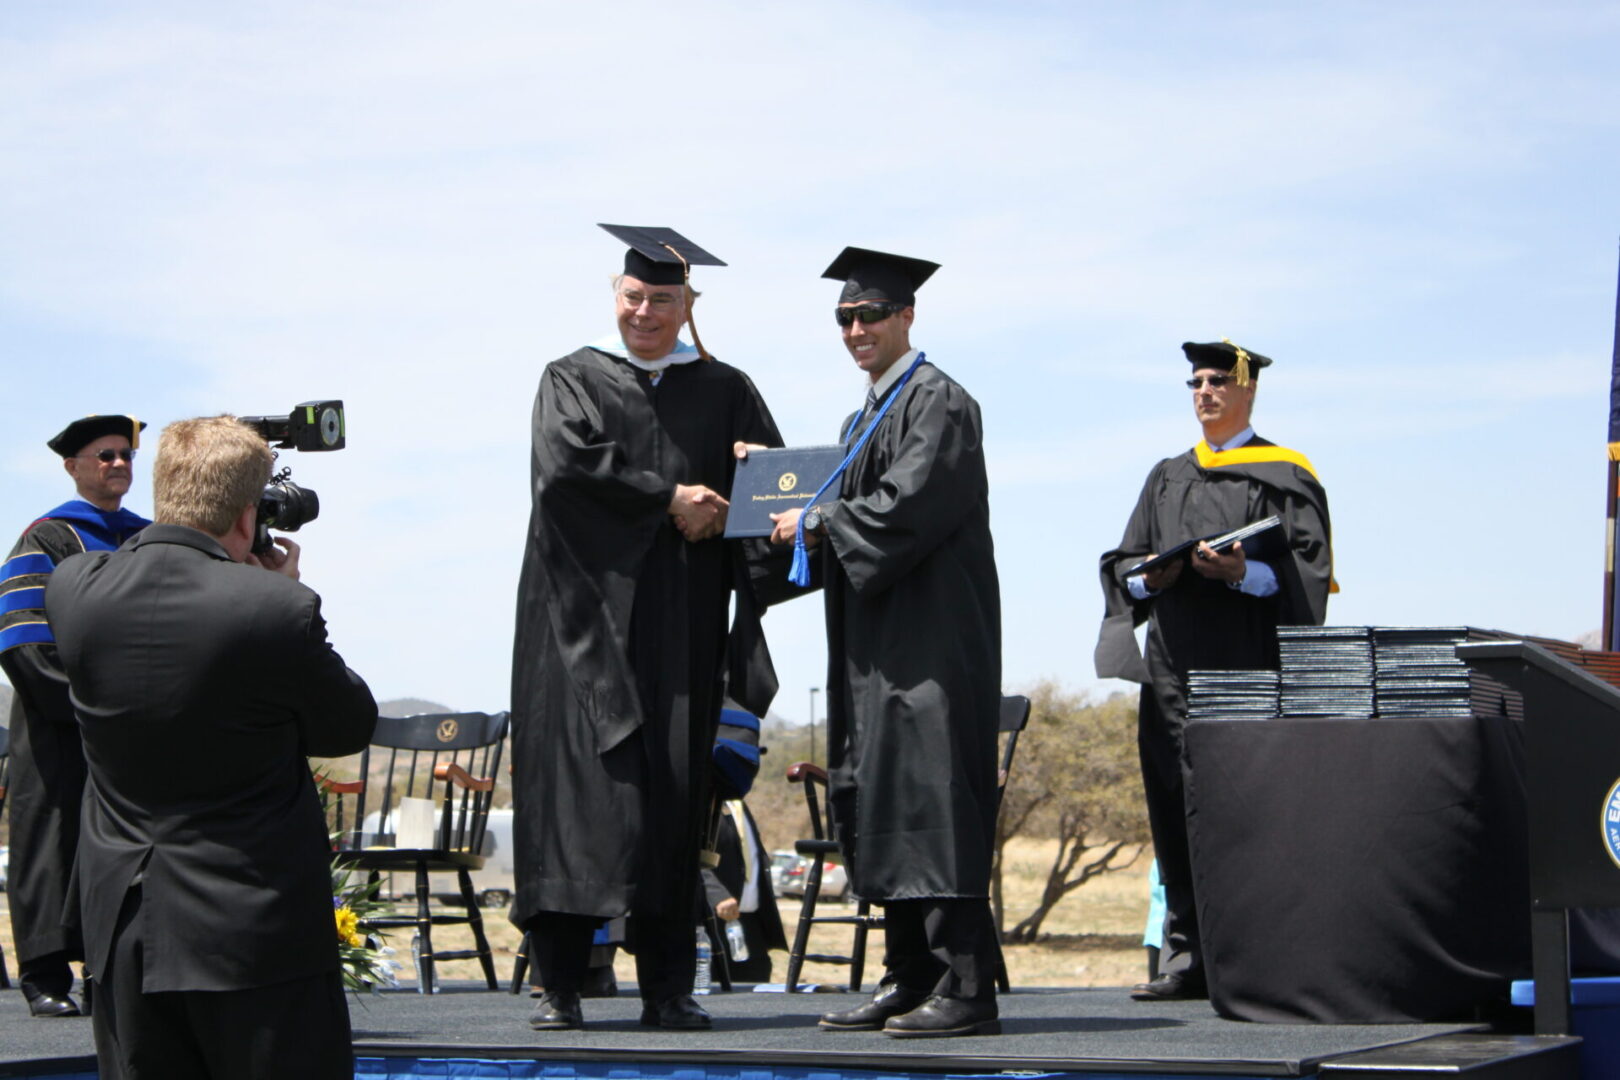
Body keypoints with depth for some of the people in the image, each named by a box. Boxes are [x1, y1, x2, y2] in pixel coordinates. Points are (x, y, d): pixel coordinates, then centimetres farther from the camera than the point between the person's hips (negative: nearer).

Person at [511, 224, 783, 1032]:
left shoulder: (723, 391, 15)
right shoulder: (573, 381, 9)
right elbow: (568, 461, -9)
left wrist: (715, 510, -15)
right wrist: (669, 499, -10)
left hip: (680, 628, 2)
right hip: (589, 615, -2)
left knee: (674, 798, -1)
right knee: (577, 788, -8)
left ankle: (667, 989, 3)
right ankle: (561, 986, -4)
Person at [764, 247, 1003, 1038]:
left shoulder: (938, 402, -8)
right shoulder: (865, 419, 21)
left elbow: (908, 509, -19)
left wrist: (816, 523, -9)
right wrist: (798, 505, 8)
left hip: (930, 639, -10)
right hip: (876, 645, 10)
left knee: (932, 801, -12)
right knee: (880, 809, 9)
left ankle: (965, 987, -11)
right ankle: (909, 979, 15)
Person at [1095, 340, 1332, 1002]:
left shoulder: (1282, 476, 5)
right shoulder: (1166, 479, 20)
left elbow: (1306, 571, -4)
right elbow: (1123, 563, 18)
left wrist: (1242, 573, -19)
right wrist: (1149, 577, -4)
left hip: (1248, 668, -5)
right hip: (1173, 667, 5)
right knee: (1176, 810, 1)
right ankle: (1187, 959, 5)